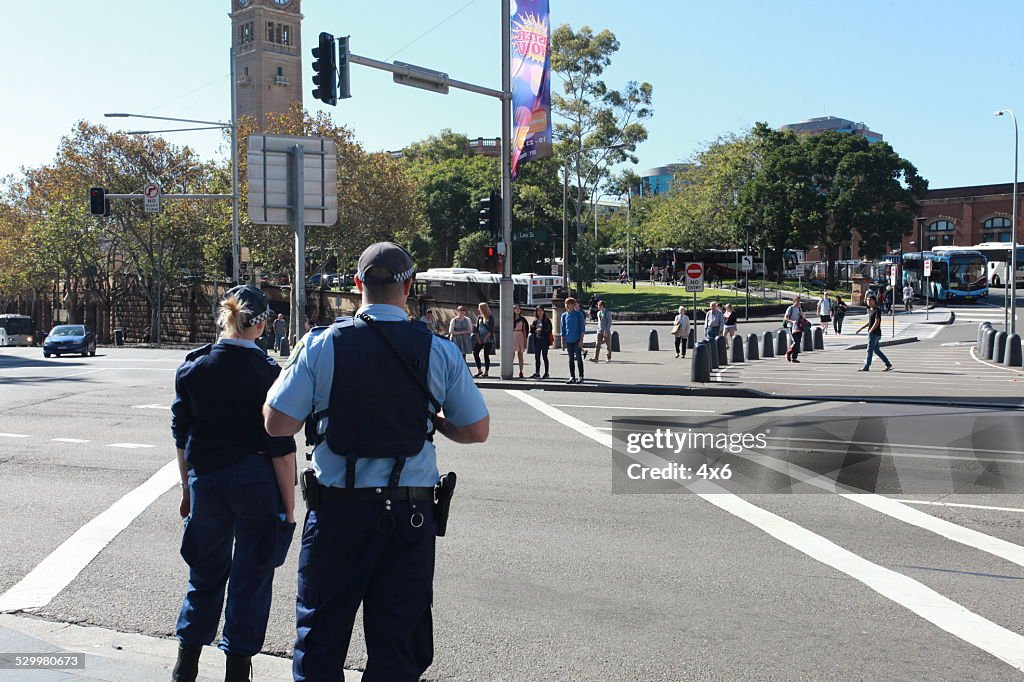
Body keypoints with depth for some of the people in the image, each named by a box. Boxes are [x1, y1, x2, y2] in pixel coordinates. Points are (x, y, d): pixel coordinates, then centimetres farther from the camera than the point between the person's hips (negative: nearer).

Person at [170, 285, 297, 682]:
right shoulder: (268, 373, -12)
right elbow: (281, 448, -10)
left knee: (206, 574, 19)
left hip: (206, 482, 4)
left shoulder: (192, 368, -1)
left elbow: (182, 437, 6)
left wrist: (188, 487, 17)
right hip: (257, 485, -3)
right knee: (251, 576, 10)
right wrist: (288, 506, -4)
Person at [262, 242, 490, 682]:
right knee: (398, 646, 13)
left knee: (320, 636, 16)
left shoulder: (321, 345, -7)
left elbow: (277, 423, -5)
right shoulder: (440, 352, -5)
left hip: (337, 509, 0)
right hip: (411, 513, 1)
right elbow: (477, 431, 1)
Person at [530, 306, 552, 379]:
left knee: (544, 357, -1)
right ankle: (537, 373, 12)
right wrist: (532, 328, -4)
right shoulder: (535, 320, 13)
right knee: (537, 357, 6)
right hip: (537, 341, 5)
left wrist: (541, 331, -17)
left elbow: (549, 330, -11)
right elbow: (532, 331, 16)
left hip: (544, 341, -5)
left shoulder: (547, 320, -3)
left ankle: (546, 373, 5)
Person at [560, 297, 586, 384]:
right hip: (568, 340, 4)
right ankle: (572, 377, 13)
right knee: (571, 359, 8)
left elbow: (582, 327, -4)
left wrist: (581, 340, -11)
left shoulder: (579, 314, -3)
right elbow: (562, 329, 12)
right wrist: (563, 342, 8)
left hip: (577, 340, -4)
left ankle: (581, 377, 3)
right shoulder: (564, 315, 8)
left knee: (578, 358, -2)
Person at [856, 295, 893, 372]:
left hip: (875, 333, -9)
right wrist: (861, 328, 19)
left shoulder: (877, 310, -13)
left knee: (870, 350, -5)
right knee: (876, 350, 13)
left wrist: (870, 331, -18)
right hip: (872, 333, 9)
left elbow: (876, 323, -18)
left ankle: (866, 367, 0)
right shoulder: (869, 310, 14)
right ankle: (888, 364, 18)